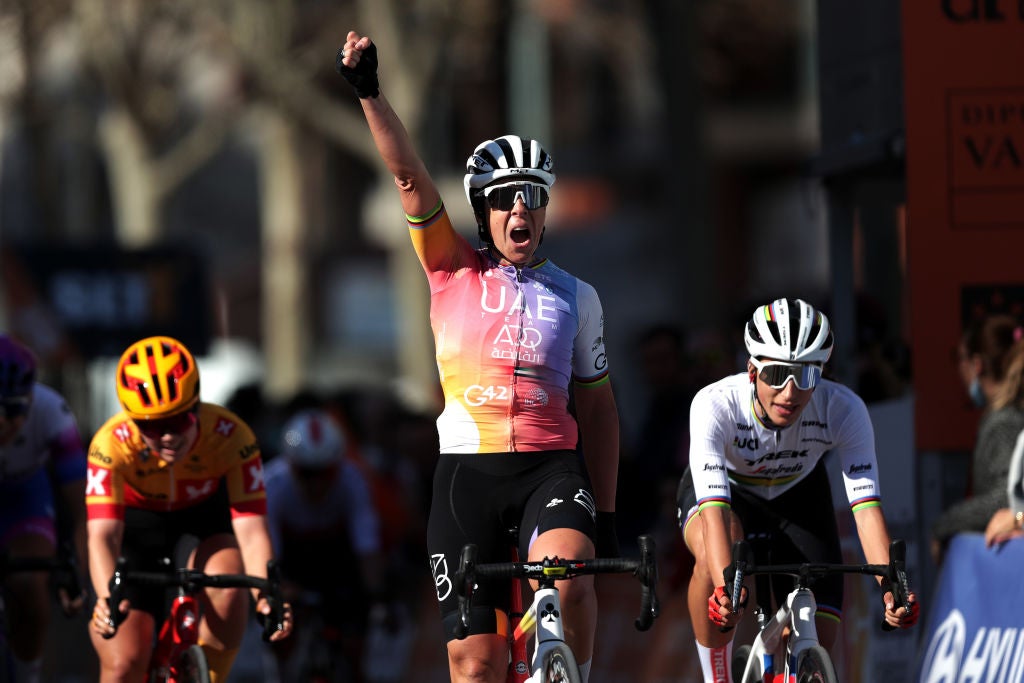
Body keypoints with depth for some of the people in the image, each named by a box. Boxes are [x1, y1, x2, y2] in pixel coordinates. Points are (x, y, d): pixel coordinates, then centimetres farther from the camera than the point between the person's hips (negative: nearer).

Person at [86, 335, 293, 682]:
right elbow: (102, 535, -42)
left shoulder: (230, 435, -33)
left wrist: (266, 594, -54)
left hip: (207, 517, 0)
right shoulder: (111, 443, -35)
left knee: (227, 587, -32)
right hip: (139, 522, 0)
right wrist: (108, 598, -61)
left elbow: (250, 529, -37)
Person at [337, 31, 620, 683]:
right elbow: (410, 177, -4)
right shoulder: (454, 273, 8)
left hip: (552, 468, 0)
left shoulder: (577, 298, 12)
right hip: (467, 470, 0)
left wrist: (606, 513, 11)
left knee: (567, 574, -32)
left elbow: (597, 409, 16)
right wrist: (371, 94, -15)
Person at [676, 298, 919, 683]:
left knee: (817, 643, -11)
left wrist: (893, 589, -53)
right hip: (724, 489, -2)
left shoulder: (843, 410, -32)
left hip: (797, 496, 2)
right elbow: (715, 508, -46)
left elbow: (866, 506, -38)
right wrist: (725, 587, -62)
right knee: (714, 556, -38)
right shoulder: (715, 405, -37)